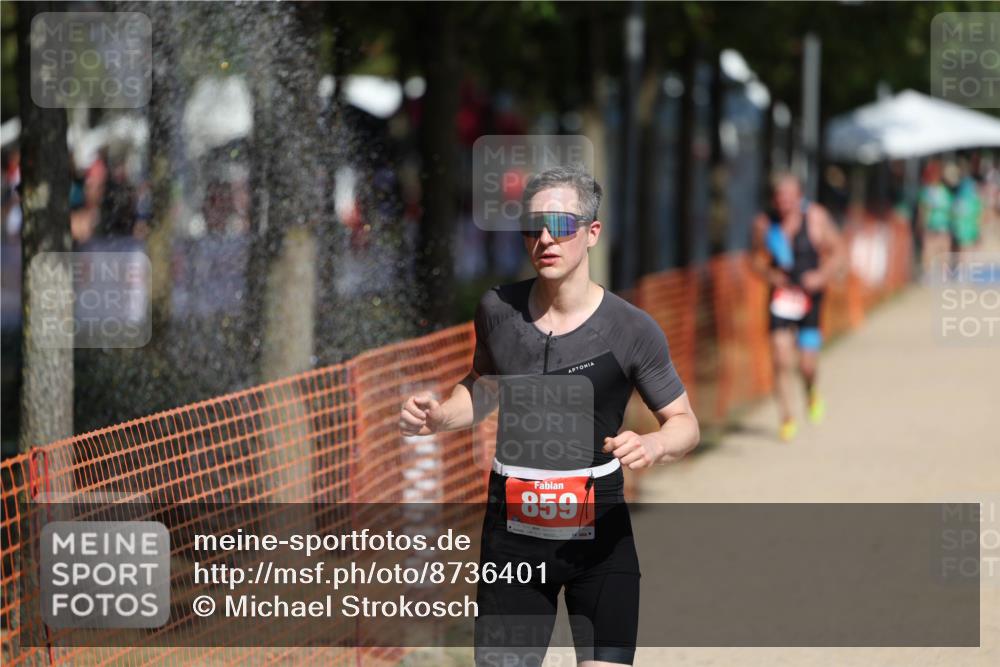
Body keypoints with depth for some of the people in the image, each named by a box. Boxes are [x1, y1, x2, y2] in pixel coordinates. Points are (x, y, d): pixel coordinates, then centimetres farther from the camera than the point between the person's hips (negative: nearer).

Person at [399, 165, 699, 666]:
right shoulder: (497, 310, 2)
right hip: (513, 533, 3)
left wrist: (654, 446, -23)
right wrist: (437, 417, 1)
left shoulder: (631, 330, -8)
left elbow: (683, 422, -1)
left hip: (599, 533, -3)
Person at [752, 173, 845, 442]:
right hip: (781, 296, 1)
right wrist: (770, 274, -11)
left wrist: (822, 275, -16)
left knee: (807, 364, -2)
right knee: (781, 361, -10)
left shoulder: (816, 217, -7)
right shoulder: (764, 223, -2)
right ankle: (786, 418, 3)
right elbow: (759, 259, 10)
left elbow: (838, 253, 0)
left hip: (809, 296, -1)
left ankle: (812, 392, 34)